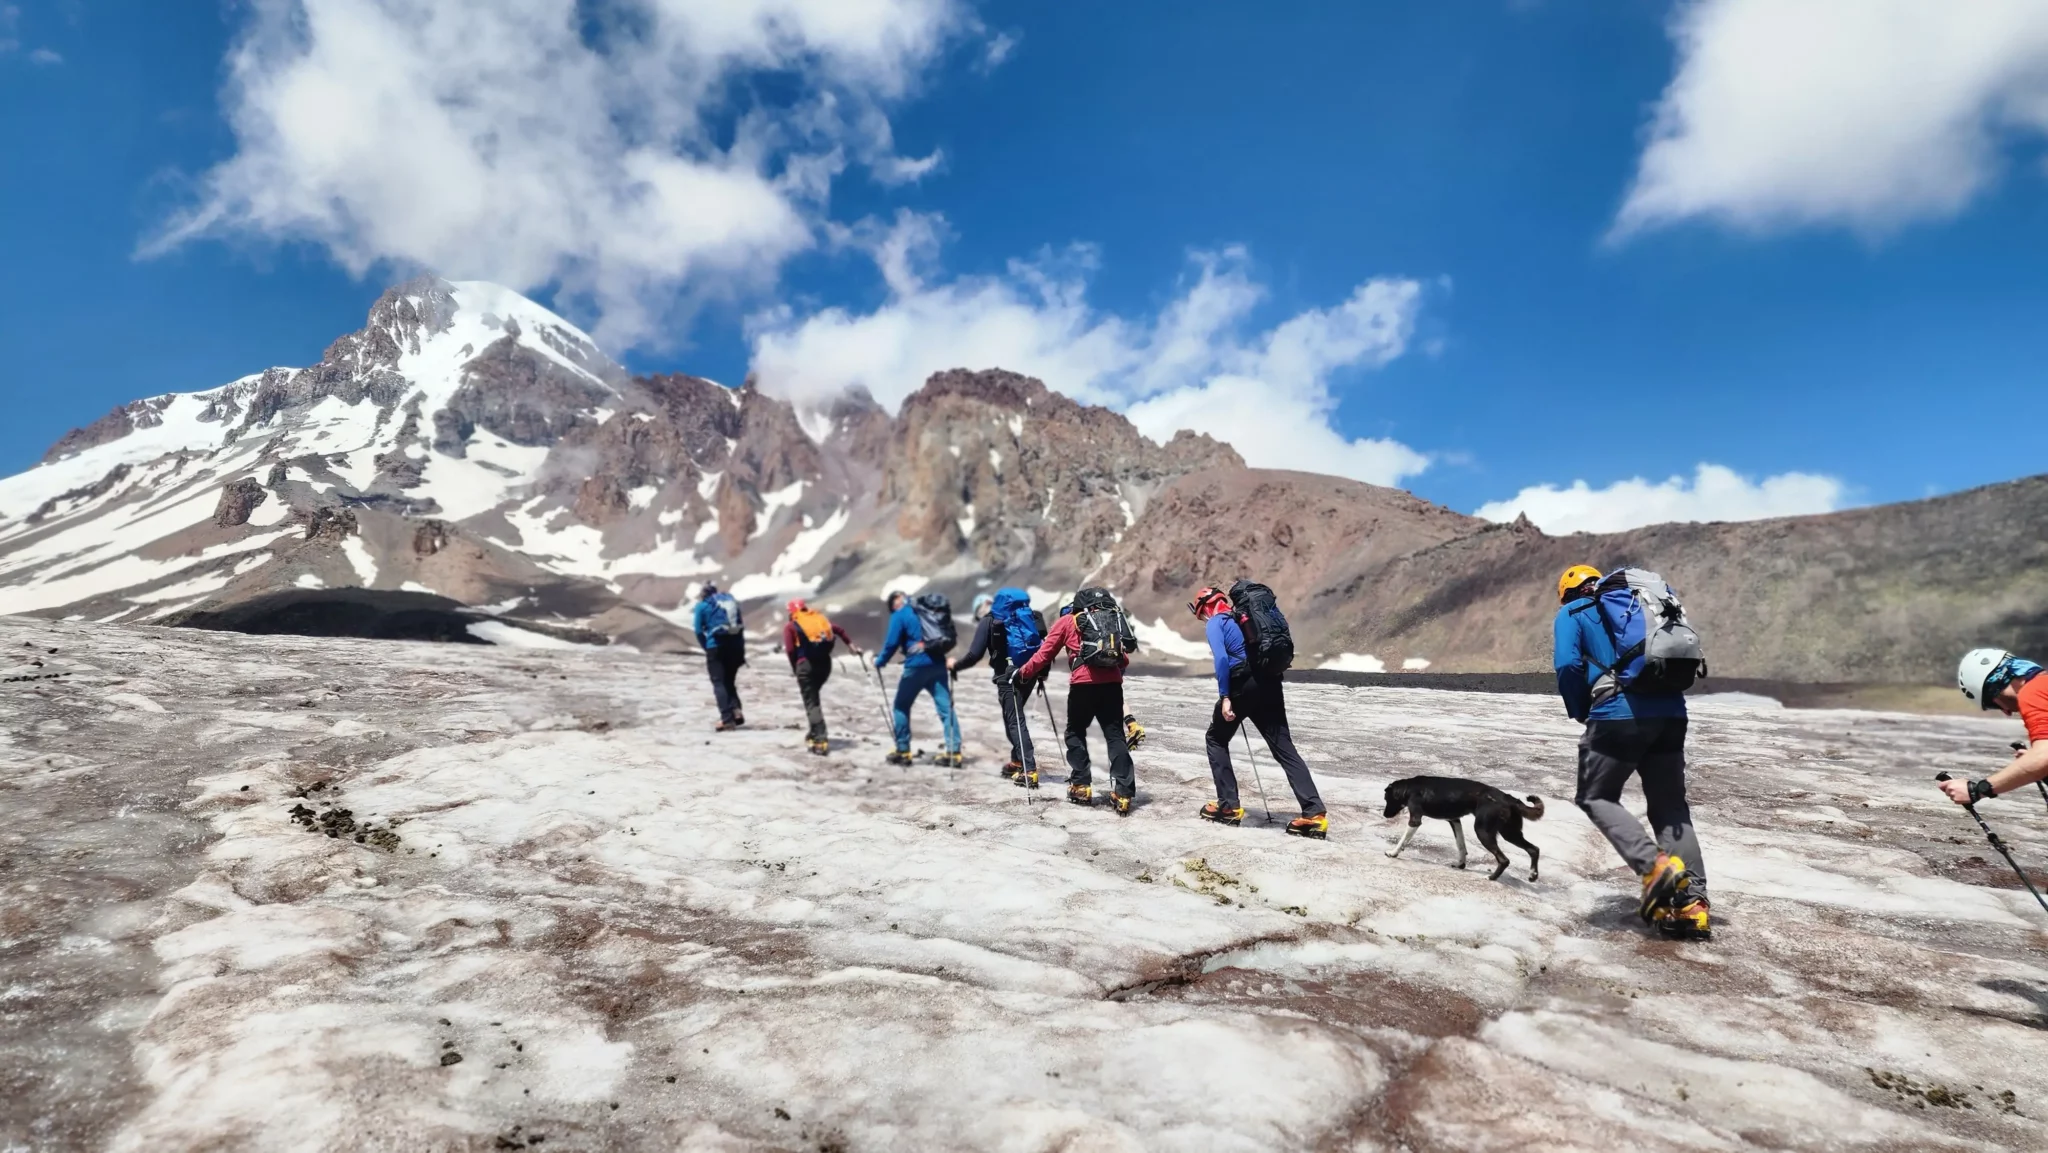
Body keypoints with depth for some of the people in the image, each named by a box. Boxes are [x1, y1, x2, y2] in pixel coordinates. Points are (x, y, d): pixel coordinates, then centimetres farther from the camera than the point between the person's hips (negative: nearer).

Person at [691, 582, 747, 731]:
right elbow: (741, 625, 13)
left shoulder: (702, 606, 4)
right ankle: (736, 710, -4)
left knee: (719, 683, 0)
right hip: (736, 645, 4)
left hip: (716, 647, -4)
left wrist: (707, 648, 12)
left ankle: (727, 719, -12)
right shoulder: (730, 600, 16)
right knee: (729, 680, 17)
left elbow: (699, 631, 0)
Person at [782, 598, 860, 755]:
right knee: (813, 696, 23)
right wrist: (850, 644, 14)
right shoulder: (819, 617, 19)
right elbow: (839, 630, 10)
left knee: (811, 702, -2)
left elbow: (790, 650, -3)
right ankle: (815, 733, 23)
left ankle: (821, 740, -12)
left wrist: (795, 668, 7)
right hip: (825, 663, 5)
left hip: (806, 664, -5)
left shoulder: (790, 625, 7)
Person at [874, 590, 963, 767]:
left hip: (917, 666, -5)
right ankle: (954, 752, -2)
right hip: (937, 664, 5)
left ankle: (903, 751, 13)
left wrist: (880, 662, 5)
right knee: (946, 708, 3)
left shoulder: (900, 615, -1)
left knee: (900, 706, 11)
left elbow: (892, 643, -8)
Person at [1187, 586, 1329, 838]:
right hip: (1269, 683, 6)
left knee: (1217, 740, 16)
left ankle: (1228, 807, 11)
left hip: (1242, 685, -6)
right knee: (1284, 748, 4)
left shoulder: (1215, 623, 2)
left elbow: (1222, 659, -14)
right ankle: (1314, 814, -7)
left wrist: (1224, 697, -16)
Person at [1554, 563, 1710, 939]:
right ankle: (1692, 902, 8)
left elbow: (1567, 665, -7)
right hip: (1672, 713, 5)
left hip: (1619, 715, -5)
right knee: (1671, 807, 16)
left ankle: (1654, 865, -8)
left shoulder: (1571, 614, 9)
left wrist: (1581, 712, 7)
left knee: (1596, 797, 12)